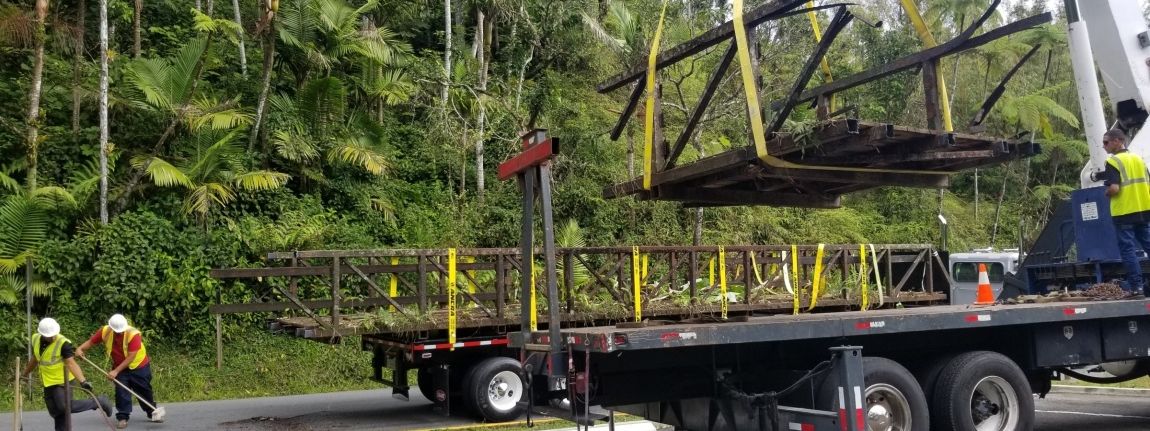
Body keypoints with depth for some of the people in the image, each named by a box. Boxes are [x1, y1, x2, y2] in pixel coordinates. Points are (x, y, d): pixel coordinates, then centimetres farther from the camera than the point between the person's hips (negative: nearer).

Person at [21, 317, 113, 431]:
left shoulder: (63, 343, -22)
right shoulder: (36, 339, -1)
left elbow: (71, 363, -31)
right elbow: (35, 359, 17)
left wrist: (82, 381, -43)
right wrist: (24, 374, 28)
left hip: (62, 381, -7)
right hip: (48, 382, 7)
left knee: (65, 407, -16)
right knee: (55, 412, 9)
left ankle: (98, 402, -1)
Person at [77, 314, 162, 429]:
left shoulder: (133, 334, -29)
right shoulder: (105, 331, -15)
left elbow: (130, 357, -29)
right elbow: (91, 341, -4)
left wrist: (116, 371, -30)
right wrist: (81, 349, -25)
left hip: (139, 367, -3)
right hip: (120, 367, 3)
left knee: (144, 391, 7)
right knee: (121, 392, -7)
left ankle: (152, 414, 24)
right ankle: (122, 418, 1)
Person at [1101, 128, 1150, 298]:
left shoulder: (1113, 161, -10)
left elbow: (1114, 189, -20)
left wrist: (1106, 192, 0)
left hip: (1124, 213, -6)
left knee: (1128, 250, -1)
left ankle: (1136, 287, -3)